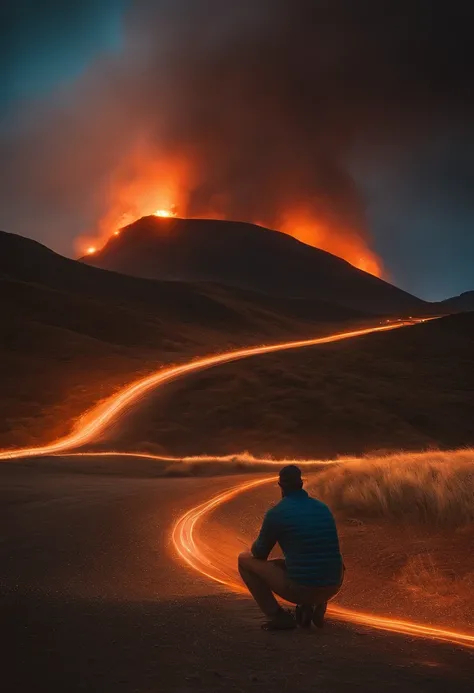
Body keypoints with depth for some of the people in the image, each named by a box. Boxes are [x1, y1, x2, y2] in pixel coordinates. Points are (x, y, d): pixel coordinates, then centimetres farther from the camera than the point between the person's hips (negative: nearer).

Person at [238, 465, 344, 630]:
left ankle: (278, 616, 4)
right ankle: (315, 606, 14)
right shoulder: (323, 508, 12)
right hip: (332, 587, 5)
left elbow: (259, 553, 7)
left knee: (244, 559, 12)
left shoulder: (276, 513, -6)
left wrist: (258, 546, 32)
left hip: (301, 589, -5)